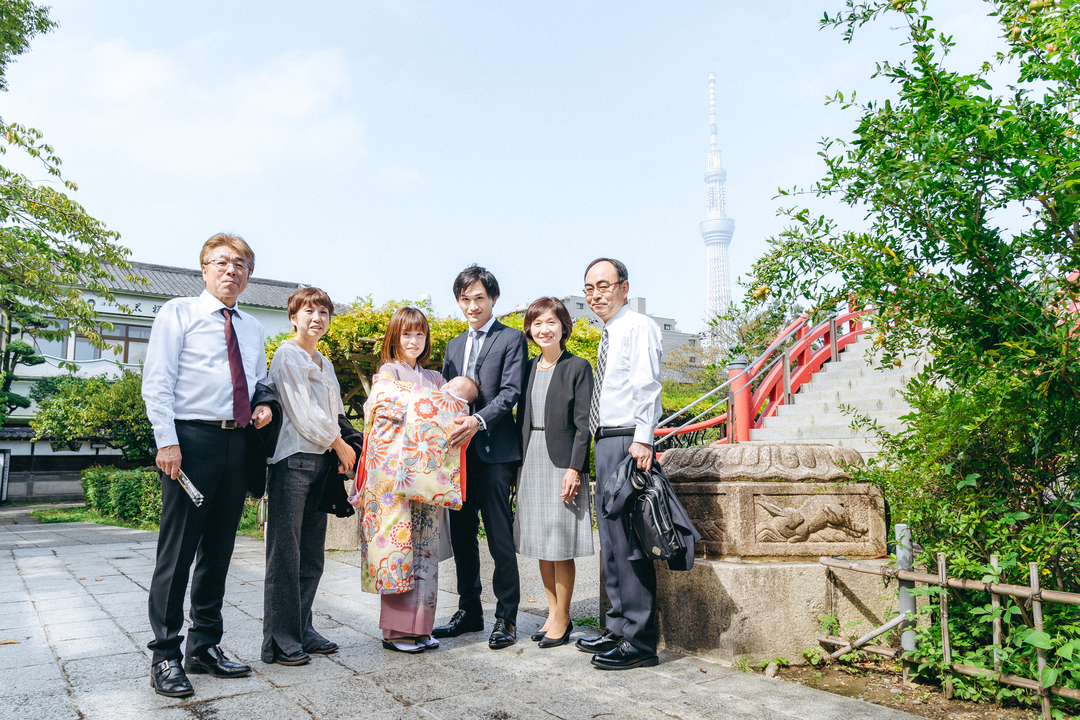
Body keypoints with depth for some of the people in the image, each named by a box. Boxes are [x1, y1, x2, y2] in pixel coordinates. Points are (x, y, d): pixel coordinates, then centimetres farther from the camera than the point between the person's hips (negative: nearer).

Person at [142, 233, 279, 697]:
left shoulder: (253, 329, 18)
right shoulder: (178, 313, 3)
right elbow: (157, 382, -5)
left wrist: (265, 403, 3)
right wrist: (167, 441, -14)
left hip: (238, 445, 5)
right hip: (192, 438, -5)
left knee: (219, 550, 11)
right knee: (178, 550, -3)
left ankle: (206, 646, 23)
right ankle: (165, 655, 9)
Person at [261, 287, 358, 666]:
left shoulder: (325, 363, 20)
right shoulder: (287, 356, -4)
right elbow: (302, 412, -11)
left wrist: (341, 447, 4)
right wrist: (339, 445, -3)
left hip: (322, 461, 8)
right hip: (293, 460, -8)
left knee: (312, 553, 10)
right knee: (286, 553, -4)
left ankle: (302, 629, 19)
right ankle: (280, 639, 3)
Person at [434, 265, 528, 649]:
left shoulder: (512, 339, 1)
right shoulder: (454, 345, 21)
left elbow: (510, 392, -9)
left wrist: (478, 420, -23)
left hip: (495, 449, -6)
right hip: (460, 450, 6)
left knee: (500, 537, -3)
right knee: (461, 533, 11)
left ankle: (506, 618, 8)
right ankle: (469, 610, 23)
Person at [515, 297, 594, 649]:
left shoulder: (578, 367, -5)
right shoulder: (528, 368, 12)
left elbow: (583, 424, -9)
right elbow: (522, 419, 14)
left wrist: (574, 468, -16)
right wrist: (517, 465, 10)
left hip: (562, 462, -6)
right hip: (531, 461, 6)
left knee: (561, 544, 0)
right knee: (541, 543, 11)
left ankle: (562, 618, 14)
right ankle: (553, 613, 24)